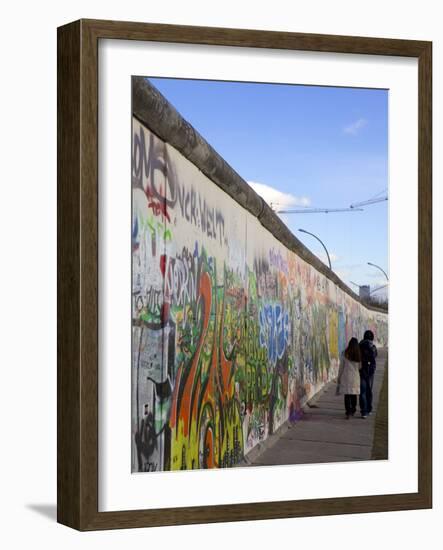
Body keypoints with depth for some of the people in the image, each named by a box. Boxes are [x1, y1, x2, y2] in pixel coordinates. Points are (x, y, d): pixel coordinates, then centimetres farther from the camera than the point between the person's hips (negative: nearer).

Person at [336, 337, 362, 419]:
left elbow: (341, 366, -2)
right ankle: (353, 411, 24)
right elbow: (360, 367, 6)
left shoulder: (345, 353, -7)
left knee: (347, 395, -1)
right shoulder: (359, 355, -2)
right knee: (354, 395, 14)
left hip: (346, 376, -2)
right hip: (355, 376, 2)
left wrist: (339, 377, 6)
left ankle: (348, 412, -6)